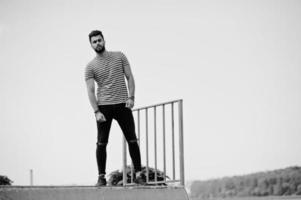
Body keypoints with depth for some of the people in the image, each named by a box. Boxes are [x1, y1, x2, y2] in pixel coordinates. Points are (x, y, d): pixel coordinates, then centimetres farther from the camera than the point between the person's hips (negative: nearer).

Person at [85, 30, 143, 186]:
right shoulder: (90, 67, 3)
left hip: (123, 104, 1)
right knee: (101, 143, -2)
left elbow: (129, 77, 7)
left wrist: (131, 97, -7)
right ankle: (101, 177, 6)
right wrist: (96, 112, -14)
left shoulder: (119, 56, 8)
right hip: (103, 106, -1)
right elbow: (90, 91, -3)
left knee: (132, 140, 1)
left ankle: (138, 174, 7)